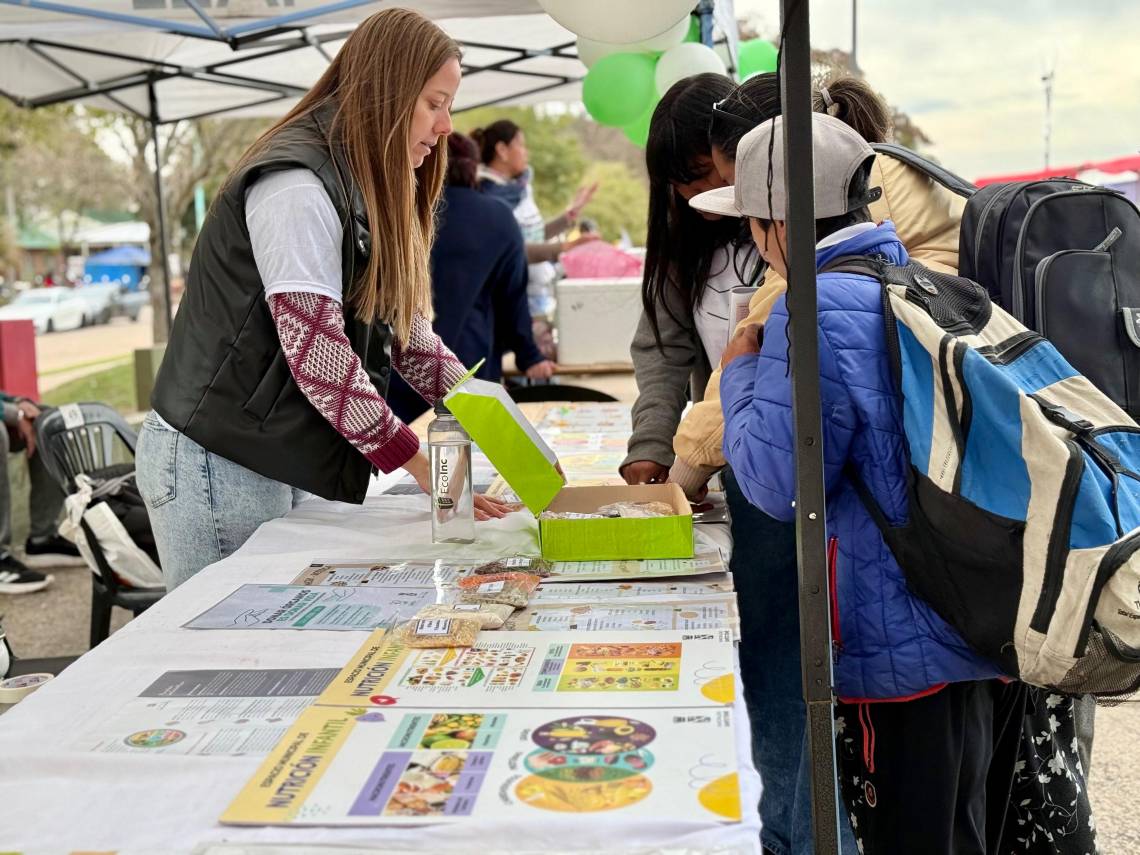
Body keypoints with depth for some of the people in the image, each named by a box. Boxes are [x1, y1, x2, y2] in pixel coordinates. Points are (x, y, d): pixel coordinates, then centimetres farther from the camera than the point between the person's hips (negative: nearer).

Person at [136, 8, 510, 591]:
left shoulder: (368, 191, 13)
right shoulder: (295, 187, -17)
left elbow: (409, 335, 10)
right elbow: (315, 352, -24)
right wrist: (421, 466, -21)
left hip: (288, 465, 9)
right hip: (216, 465, -9)